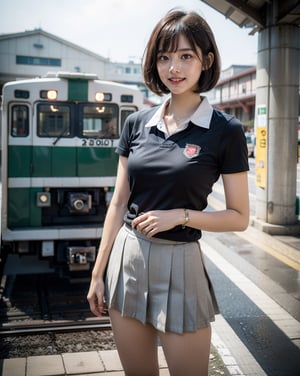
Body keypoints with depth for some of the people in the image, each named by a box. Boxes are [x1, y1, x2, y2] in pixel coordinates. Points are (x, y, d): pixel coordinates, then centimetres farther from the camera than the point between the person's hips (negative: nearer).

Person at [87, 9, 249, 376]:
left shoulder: (226, 131, -7)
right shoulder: (137, 123, 4)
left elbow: (239, 217, -3)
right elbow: (119, 203, 6)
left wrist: (180, 215, -17)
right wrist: (98, 273, 5)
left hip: (179, 265, -3)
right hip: (126, 260, 4)